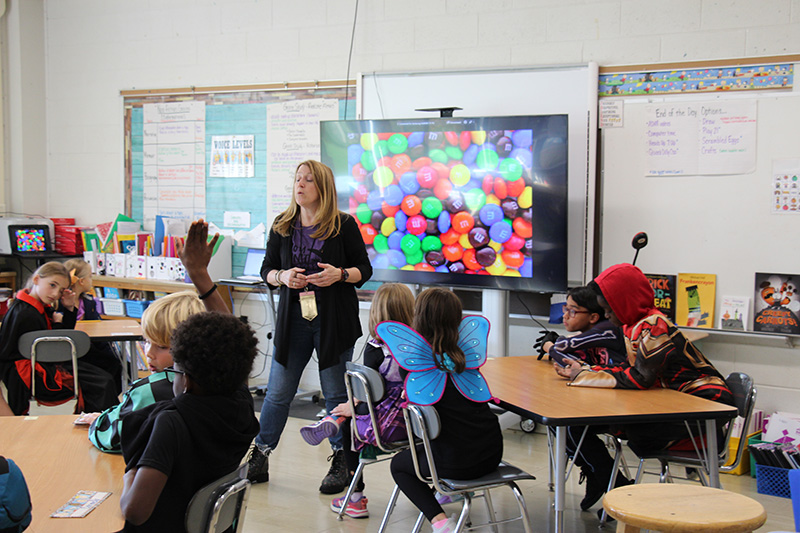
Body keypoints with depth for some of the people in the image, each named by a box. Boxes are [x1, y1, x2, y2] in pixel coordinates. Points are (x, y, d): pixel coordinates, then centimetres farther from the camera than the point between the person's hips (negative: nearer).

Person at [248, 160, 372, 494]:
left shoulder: (344, 225, -1)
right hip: (293, 318, 3)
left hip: (334, 319, -2)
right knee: (278, 391, 5)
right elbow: (267, 269, 11)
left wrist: (340, 275, -17)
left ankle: (341, 462, 17)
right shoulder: (282, 226, 8)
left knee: (336, 393, 5)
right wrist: (283, 276, -10)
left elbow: (364, 269, 2)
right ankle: (259, 457, 18)